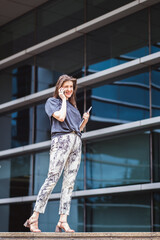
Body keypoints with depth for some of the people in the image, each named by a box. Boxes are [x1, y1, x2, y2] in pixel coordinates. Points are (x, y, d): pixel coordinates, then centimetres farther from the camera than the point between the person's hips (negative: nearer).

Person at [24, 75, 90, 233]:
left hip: (76, 142, 6)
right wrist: (63, 99, 3)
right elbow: (60, 117, -10)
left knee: (69, 183, -3)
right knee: (52, 178, -15)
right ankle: (34, 218, -14)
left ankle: (63, 221, -6)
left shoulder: (72, 105, 27)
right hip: (61, 140, -6)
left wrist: (85, 121, 7)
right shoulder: (52, 101, 9)